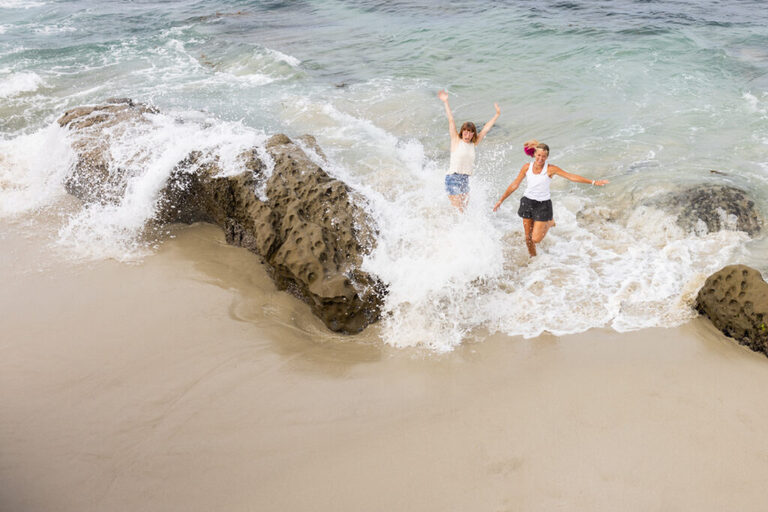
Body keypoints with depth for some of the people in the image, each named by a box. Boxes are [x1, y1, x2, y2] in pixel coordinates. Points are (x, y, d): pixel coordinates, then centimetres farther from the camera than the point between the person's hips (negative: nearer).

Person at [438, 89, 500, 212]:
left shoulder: (473, 144, 12)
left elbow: (485, 129, 18)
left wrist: (497, 114, 25)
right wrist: (446, 102, -3)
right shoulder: (456, 140, 0)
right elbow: (451, 120, -2)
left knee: (464, 209, 4)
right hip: (453, 178, -5)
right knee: (457, 210, -11)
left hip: (465, 180, 5)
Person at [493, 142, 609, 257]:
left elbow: (571, 176, -15)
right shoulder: (527, 167, -4)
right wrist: (500, 200, 5)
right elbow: (514, 185, 3)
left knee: (536, 239, -5)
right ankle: (533, 257, 34)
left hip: (543, 204, -3)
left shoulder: (550, 169, -13)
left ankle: (550, 223, 23)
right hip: (527, 202, 3)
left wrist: (593, 182, -20)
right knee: (528, 237, 8)